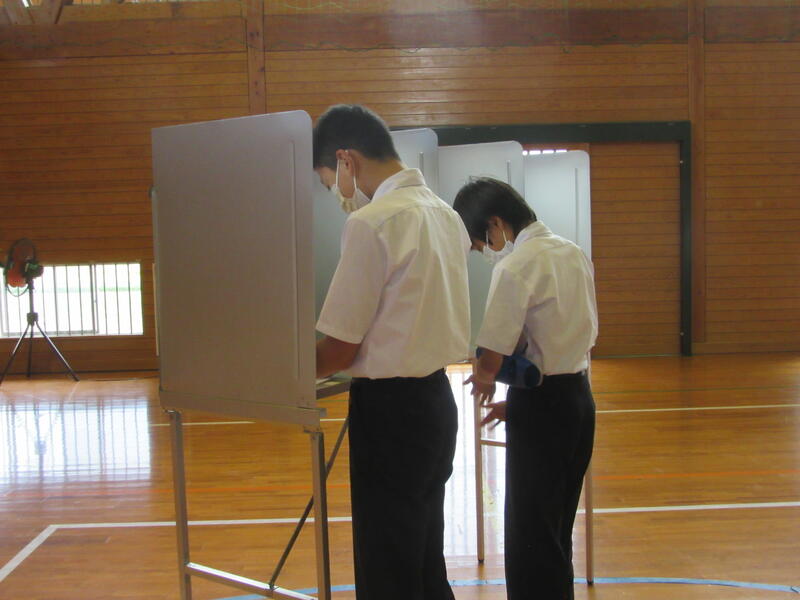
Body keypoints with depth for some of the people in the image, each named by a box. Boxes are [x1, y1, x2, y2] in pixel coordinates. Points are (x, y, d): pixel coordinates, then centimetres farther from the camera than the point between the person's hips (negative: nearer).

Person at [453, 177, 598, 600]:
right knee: (557, 533, 19)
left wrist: (482, 381, 2)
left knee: (529, 538, 2)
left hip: (542, 407, -9)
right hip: (579, 398, 9)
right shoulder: (573, 254, 9)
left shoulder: (516, 267, -17)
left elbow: (490, 359, -22)